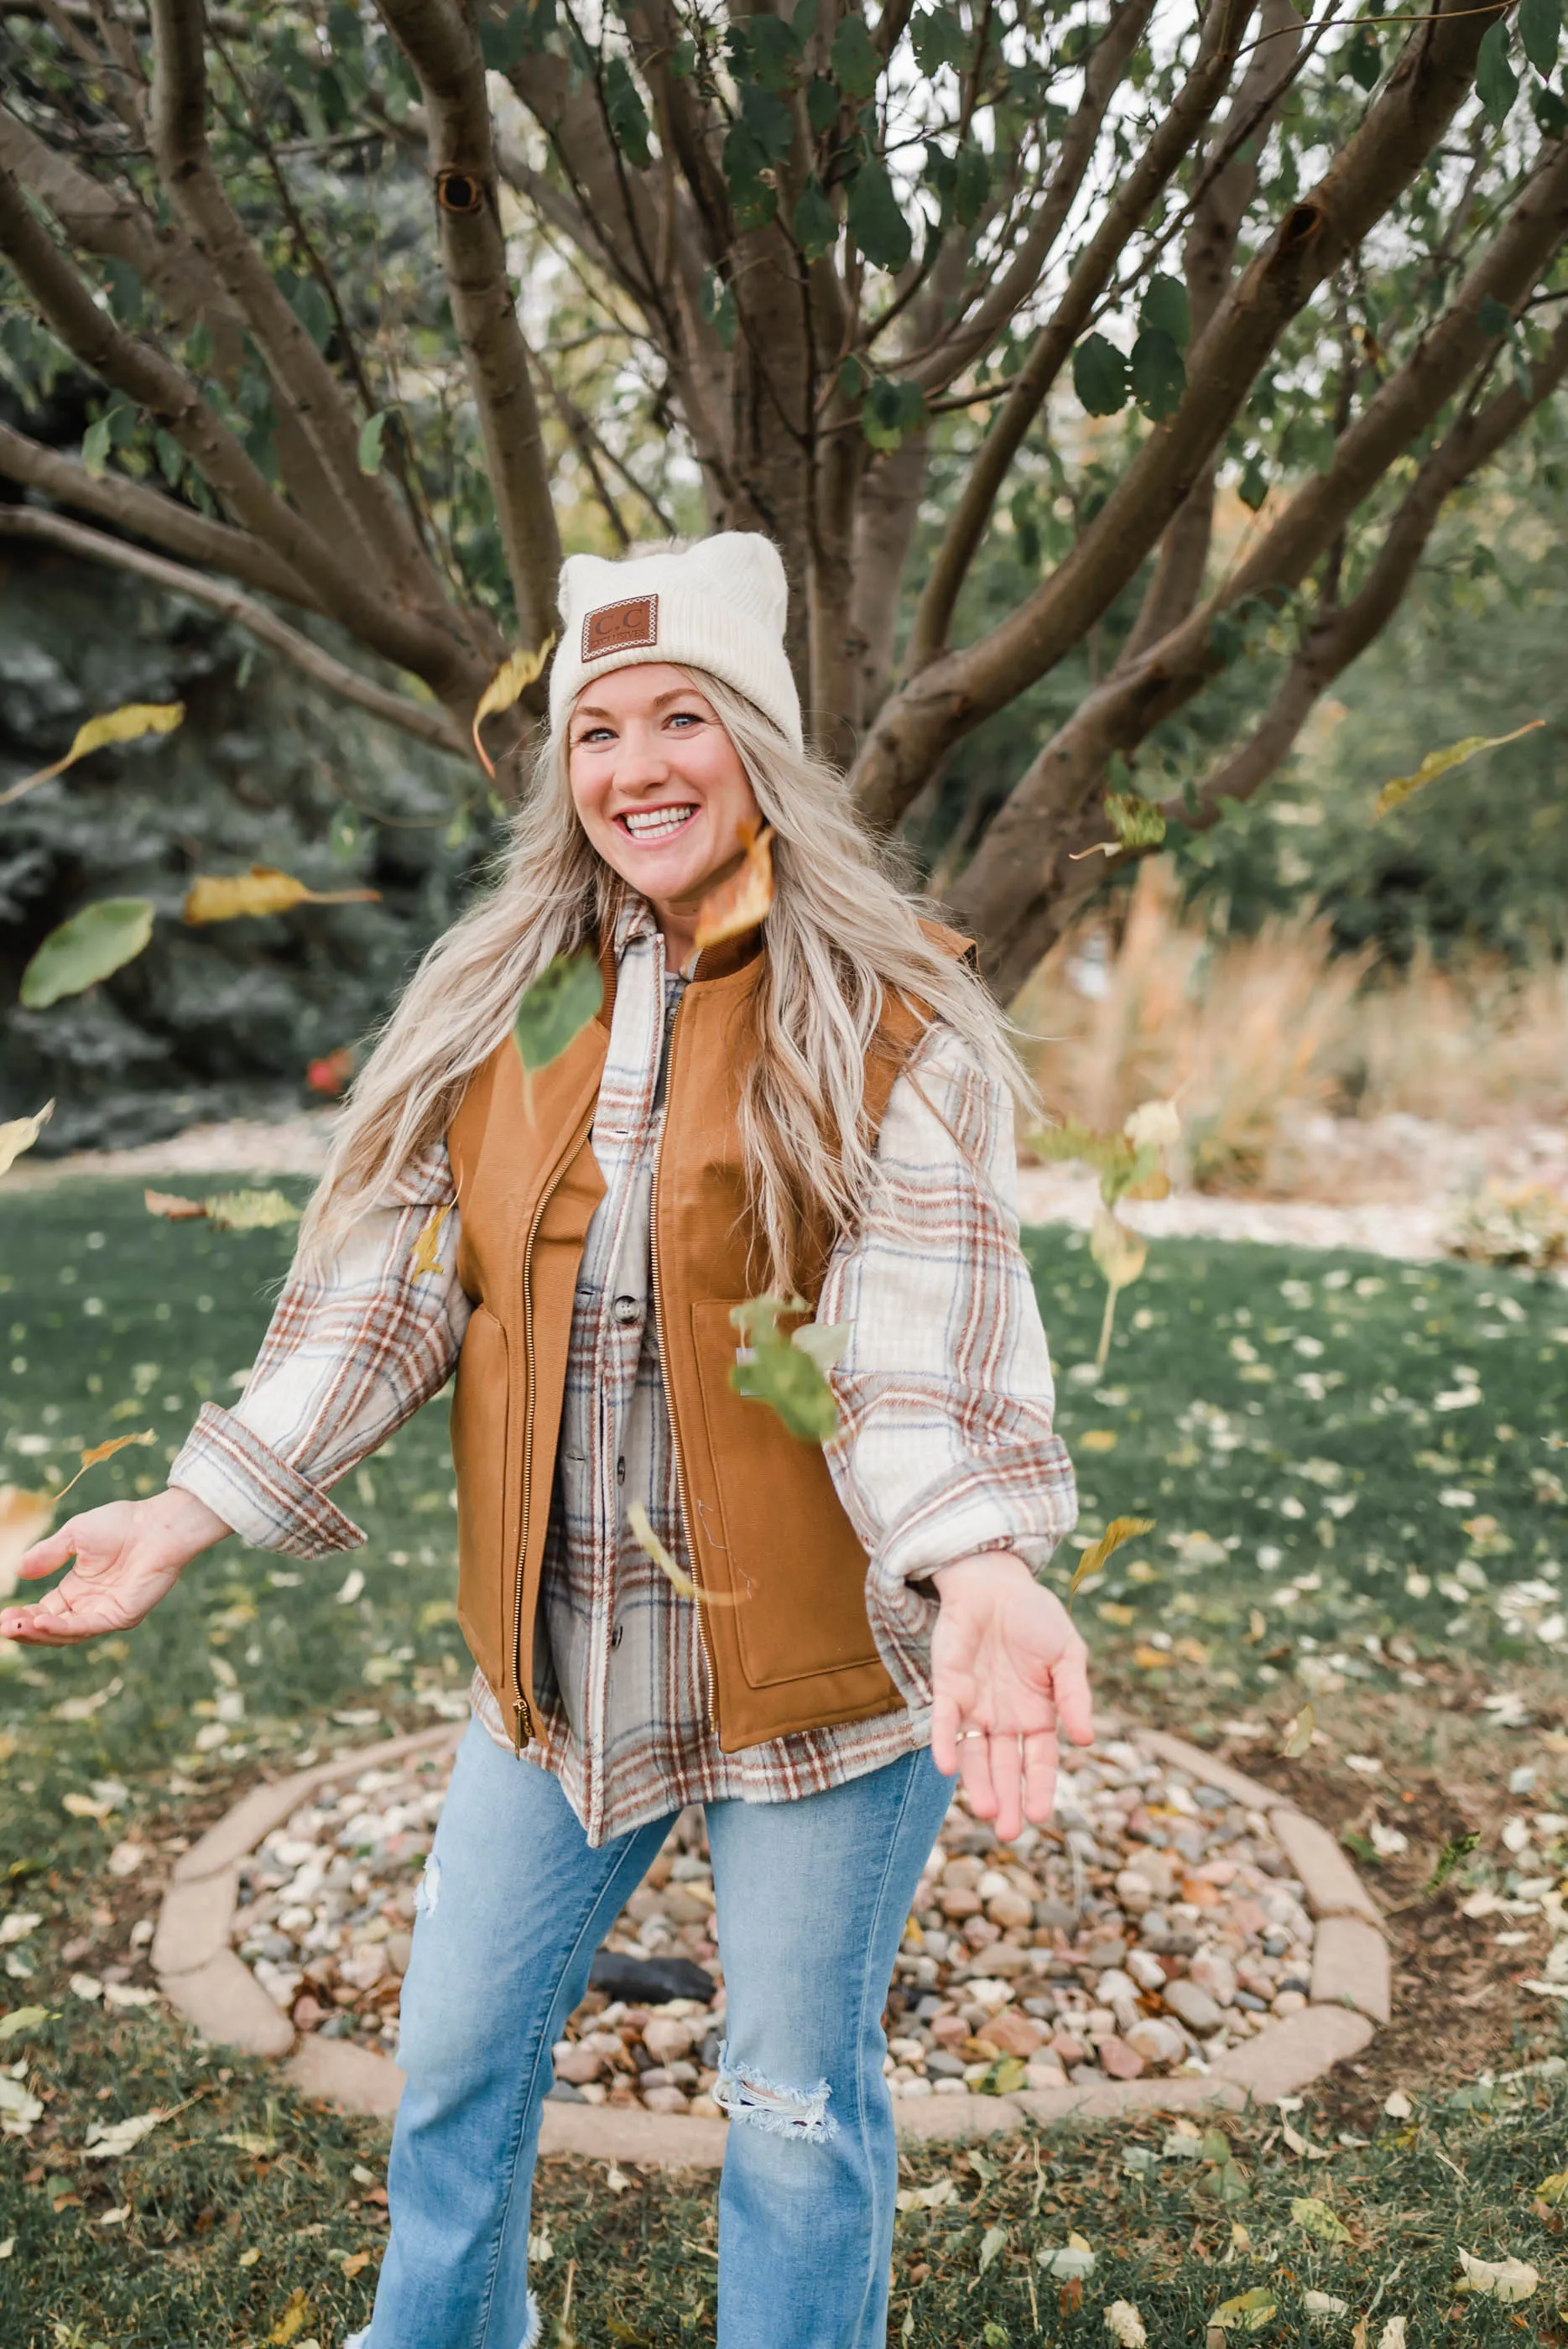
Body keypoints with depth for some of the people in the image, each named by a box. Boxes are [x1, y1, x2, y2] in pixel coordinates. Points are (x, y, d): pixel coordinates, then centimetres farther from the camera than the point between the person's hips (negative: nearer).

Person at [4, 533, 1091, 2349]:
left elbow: (932, 1323, -21)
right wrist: (198, 1510, -8)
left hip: (820, 1661, -4)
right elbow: (389, 1284, 0)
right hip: (558, 1670, 5)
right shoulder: (492, 1010, 3)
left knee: (799, 2107, 13)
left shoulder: (888, 1020, -10)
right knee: (458, 2067, 21)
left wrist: (982, 1570, -37)